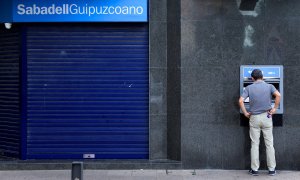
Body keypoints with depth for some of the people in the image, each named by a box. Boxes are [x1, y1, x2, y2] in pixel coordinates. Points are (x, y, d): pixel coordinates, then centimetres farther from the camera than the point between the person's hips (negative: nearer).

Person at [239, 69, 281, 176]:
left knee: (254, 144, 6)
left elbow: (241, 101, -11)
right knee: (269, 144, 6)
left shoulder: (249, 88, -1)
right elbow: (278, 95, -18)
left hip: (254, 118, 0)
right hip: (266, 117, 0)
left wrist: (245, 113, -1)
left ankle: (254, 169, 9)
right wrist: (274, 108, -8)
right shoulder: (269, 86, 0)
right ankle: (271, 169, 10)